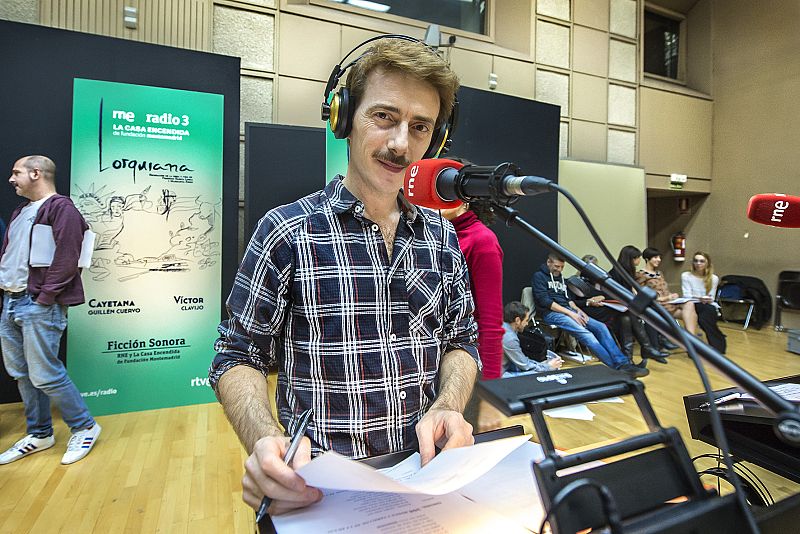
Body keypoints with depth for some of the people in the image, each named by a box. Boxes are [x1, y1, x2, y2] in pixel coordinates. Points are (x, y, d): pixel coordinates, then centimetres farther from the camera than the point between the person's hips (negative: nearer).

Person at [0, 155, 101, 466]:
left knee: (44, 375, -6)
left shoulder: (60, 208, -10)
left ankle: (84, 428, 11)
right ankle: (39, 434, 28)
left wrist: (43, 298, -18)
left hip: (38, 306, -9)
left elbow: (66, 259, -18)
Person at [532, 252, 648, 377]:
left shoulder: (560, 277, 22)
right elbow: (545, 301, -13)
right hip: (551, 314, -8)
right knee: (585, 333, -27)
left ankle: (623, 363, -15)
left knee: (600, 327, -12)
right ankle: (617, 367, -28)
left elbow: (567, 298, 20)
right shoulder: (539, 276, -2)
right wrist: (570, 313, -16)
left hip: (567, 310, 8)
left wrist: (577, 310, -2)